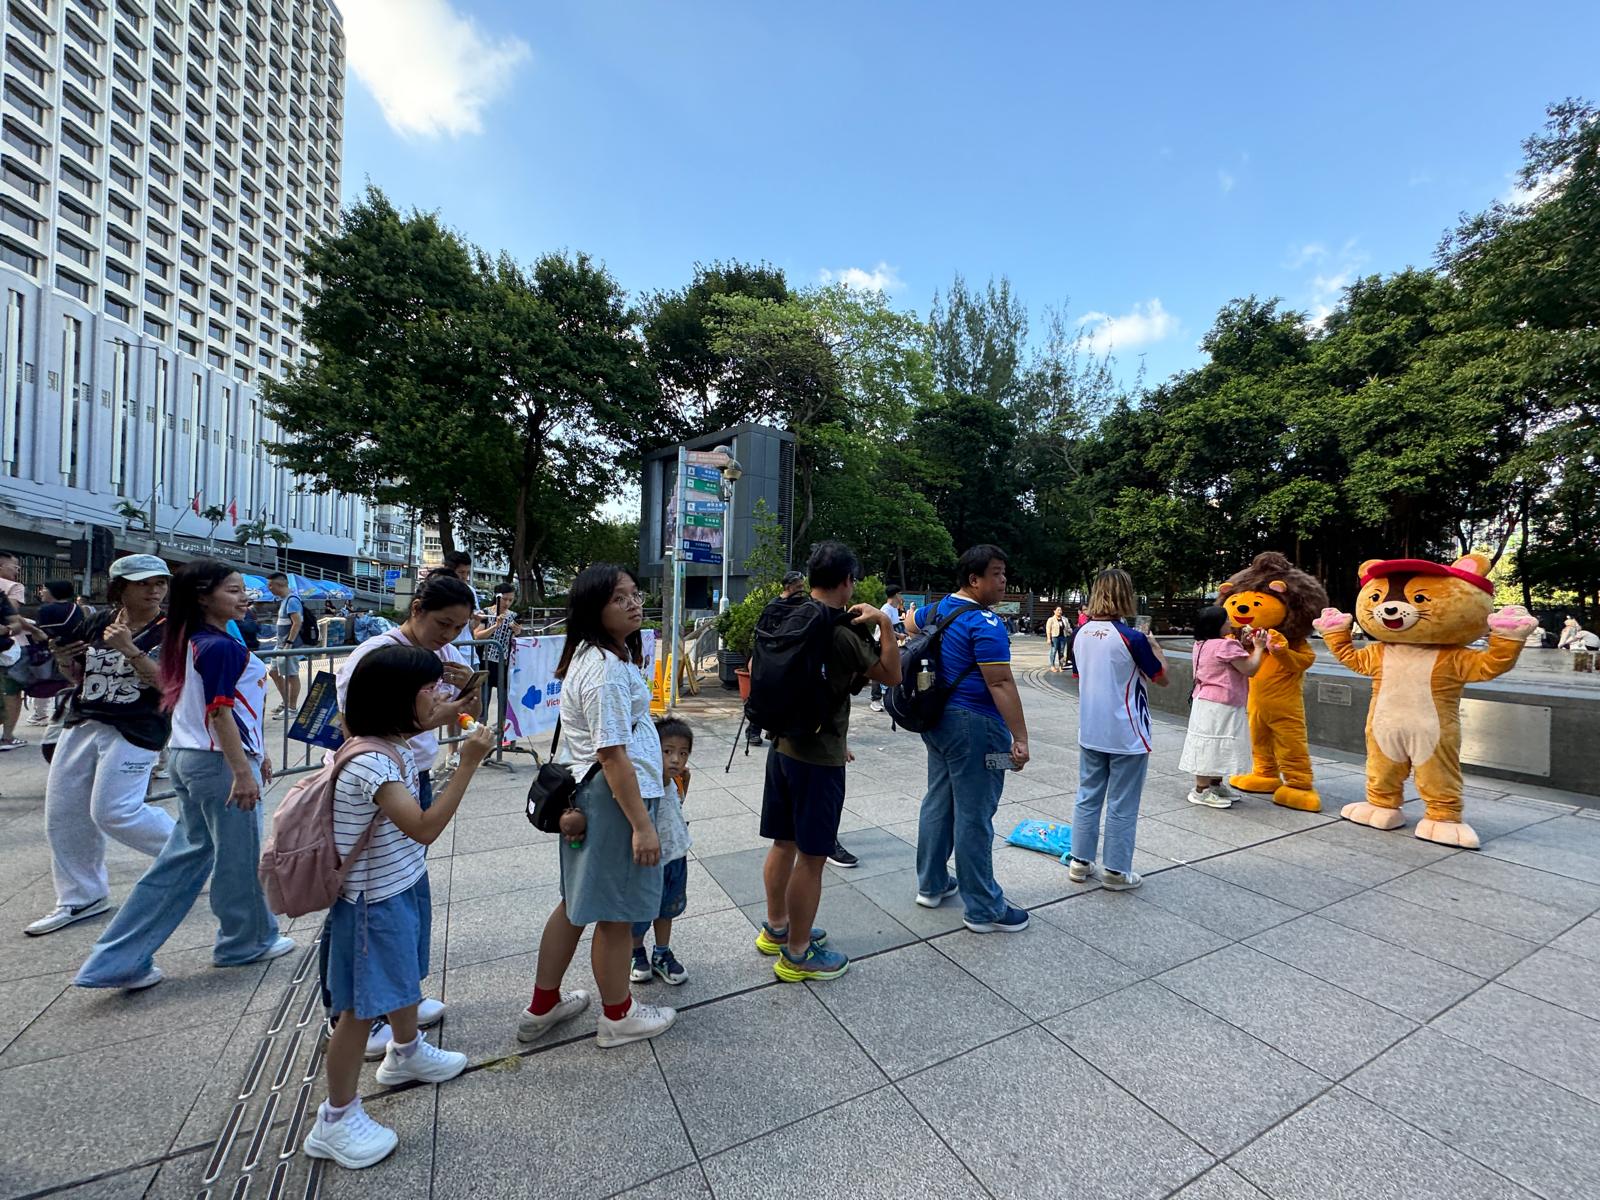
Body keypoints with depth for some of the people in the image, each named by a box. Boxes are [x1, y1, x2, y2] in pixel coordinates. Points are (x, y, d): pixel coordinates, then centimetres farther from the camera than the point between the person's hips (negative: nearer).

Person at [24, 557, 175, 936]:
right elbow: (81, 679, 15)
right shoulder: (97, 624, 6)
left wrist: (128, 649, -25)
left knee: (113, 812, -9)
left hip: (136, 731, -7)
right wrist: (64, 660, -5)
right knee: (63, 815, 12)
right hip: (81, 724, 7)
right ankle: (81, 899, 27)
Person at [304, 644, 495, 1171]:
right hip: (375, 901, -10)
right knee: (363, 1006, 8)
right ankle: (336, 1120, 28)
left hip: (403, 884, 10)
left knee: (403, 976, 29)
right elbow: (425, 828, -35)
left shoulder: (391, 744, -4)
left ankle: (406, 1053, 52)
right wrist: (468, 763, -37)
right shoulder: (370, 763, -32)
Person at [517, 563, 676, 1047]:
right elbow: (613, 755, -25)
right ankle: (618, 1016, 32)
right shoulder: (607, 667, -23)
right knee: (617, 912, 10)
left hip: (587, 794, 10)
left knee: (578, 902, 23)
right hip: (615, 797, -10)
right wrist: (641, 824, -21)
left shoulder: (592, 656, 9)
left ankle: (542, 1007, 40)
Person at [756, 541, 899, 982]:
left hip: (781, 746, 8)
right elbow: (891, 676, -9)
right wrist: (884, 623, -9)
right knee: (811, 856, 7)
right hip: (819, 757, -8)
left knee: (783, 843, 21)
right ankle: (798, 953, 22)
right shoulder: (841, 633, -21)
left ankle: (776, 929, 38)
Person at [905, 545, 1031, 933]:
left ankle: (931, 884, 32)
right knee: (974, 817, 1)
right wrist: (1020, 738, -20)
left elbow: (910, 621, 31)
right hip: (973, 726, -9)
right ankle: (984, 910, 14)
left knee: (938, 801, 18)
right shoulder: (985, 623, -19)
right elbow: (1001, 684, -23)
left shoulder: (939, 608, 8)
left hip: (937, 720, 9)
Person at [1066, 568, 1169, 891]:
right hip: (1126, 735, -5)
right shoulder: (1132, 638, -18)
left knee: (1088, 797, 16)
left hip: (1090, 732, 5)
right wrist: (1155, 648, 12)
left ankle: (1080, 862, 25)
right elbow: (1162, 679, -4)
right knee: (1122, 805, 8)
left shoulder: (1080, 633, -2)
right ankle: (1115, 872, 20)